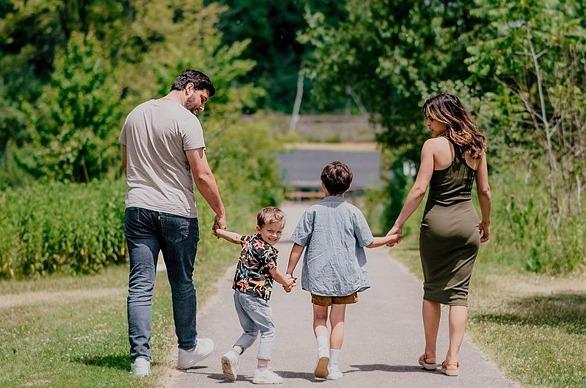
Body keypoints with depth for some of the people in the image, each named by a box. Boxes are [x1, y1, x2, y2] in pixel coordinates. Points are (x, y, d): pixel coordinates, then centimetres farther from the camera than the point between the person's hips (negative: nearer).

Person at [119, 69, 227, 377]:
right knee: (182, 284, 12)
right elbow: (202, 174, -14)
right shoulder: (185, 120, -11)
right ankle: (187, 349, 26)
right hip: (177, 212, -4)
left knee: (140, 286, 2)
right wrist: (220, 212, -4)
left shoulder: (135, 115, 11)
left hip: (137, 208, 5)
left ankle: (140, 357, -3)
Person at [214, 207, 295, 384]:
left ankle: (233, 354, -4)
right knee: (268, 331, 3)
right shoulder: (267, 250, -16)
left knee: (250, 331, 19)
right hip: (255, 295, -9)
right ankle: (262, 371, 1)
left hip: (239, 293, 9)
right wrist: (286, 283, 12)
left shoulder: (250, 240, 8)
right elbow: (274, 274, -7)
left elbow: (235, 237, 26)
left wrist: (218, 230, 44)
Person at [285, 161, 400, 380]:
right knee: (338, 320, 9)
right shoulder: (353, 212, -3)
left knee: (319, 318, 14)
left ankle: (323, 350, -12)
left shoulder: (313, 212, -4)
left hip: (319, 275, -1)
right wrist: (389, 239, 22)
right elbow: (369, 242, 3)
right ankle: (334, 366, 8)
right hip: (345, 275, 1)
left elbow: (298, 245, -4)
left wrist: (289, 272, 4)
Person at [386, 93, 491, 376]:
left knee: (432, 289, 12)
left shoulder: (433, 145, -9)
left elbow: (419, 189, -12)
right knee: (459, 292, 5)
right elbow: (484, 190, 9)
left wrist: (398, 225, -7)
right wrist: (486, 223, 22)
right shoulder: (476, 146, 5)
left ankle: (430, 355, 18)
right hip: (467, 221, 3)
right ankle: (453, 359, -1)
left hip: (437, 220, -3)